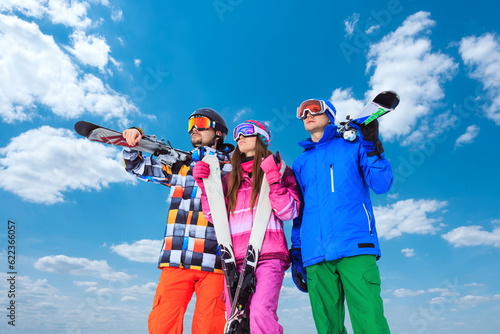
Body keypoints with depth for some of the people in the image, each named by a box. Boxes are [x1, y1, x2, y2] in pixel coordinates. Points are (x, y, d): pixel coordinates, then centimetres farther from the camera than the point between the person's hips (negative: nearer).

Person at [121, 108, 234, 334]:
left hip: (214, 260, -3)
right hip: (177, 258, 3)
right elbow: (137, 167, 25)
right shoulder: (179, 164, 20)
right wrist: (132, 143, 5)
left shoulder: (231, 166, 11)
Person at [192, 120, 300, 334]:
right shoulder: (229, 179, 20)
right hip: (236, 260, 4)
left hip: (269, 256, -4)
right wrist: (205, 186, 2)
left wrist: (273, 179, -12)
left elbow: (289, 212, -3)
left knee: (261, 313, -22)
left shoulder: (278, 170, 9)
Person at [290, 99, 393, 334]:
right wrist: (296, 253, 15)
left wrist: (371, 146, -9)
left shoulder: (352, 145, 13)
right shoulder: (300, 163, 22)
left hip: (355, 246, -3)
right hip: (315, 255, 4)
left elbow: (381, 185, 2)